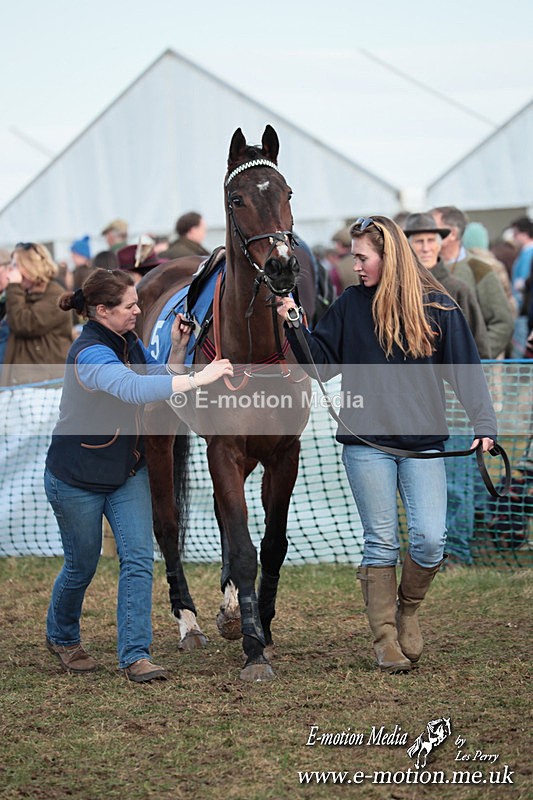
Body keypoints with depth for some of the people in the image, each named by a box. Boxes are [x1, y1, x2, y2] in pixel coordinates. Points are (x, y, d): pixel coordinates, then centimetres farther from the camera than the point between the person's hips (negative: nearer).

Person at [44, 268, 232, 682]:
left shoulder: (130, 342, 0)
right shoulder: (90, 354, -27)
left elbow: (159, 381, 11)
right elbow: (133, 389, -45)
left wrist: (178, 349, -6)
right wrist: (198, 378, -46)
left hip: (128, 473, 7)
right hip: (77, 480, -7)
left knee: (138, 558, -6)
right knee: (82, 565, 10)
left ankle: (136, 655, -5)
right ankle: (61, 636, 37)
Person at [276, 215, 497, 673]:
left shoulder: (438, 308, 0)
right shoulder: (351, 305, 4)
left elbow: (466, 370, -1)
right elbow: (322, 362, 6)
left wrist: (484, 424, -11)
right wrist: (295, 328, -9)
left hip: (423, 442, -1)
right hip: (367, 443, 1)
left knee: (430, 540, -9)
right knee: (381, 543, 3)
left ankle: (408, 610, 18)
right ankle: (386, 639, 11)